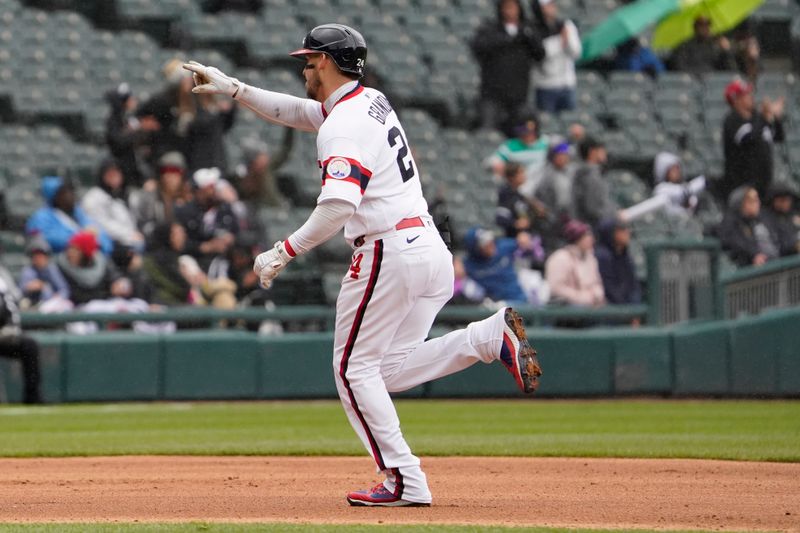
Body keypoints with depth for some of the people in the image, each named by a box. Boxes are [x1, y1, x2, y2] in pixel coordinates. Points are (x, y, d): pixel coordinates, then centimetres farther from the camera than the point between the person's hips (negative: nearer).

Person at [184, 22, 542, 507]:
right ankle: (493, 336, -3)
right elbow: (295, 112, 30)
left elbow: (339, 205, -27)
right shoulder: (371, 101, 17)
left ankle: (405, 480, -5)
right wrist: (232, 88, 24)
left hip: (389, 255, -9)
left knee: (355, 367, 2)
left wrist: (284, 253, -22)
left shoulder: (342, 126, -13)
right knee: (391, 370, 14)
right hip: (432, 250, 9)